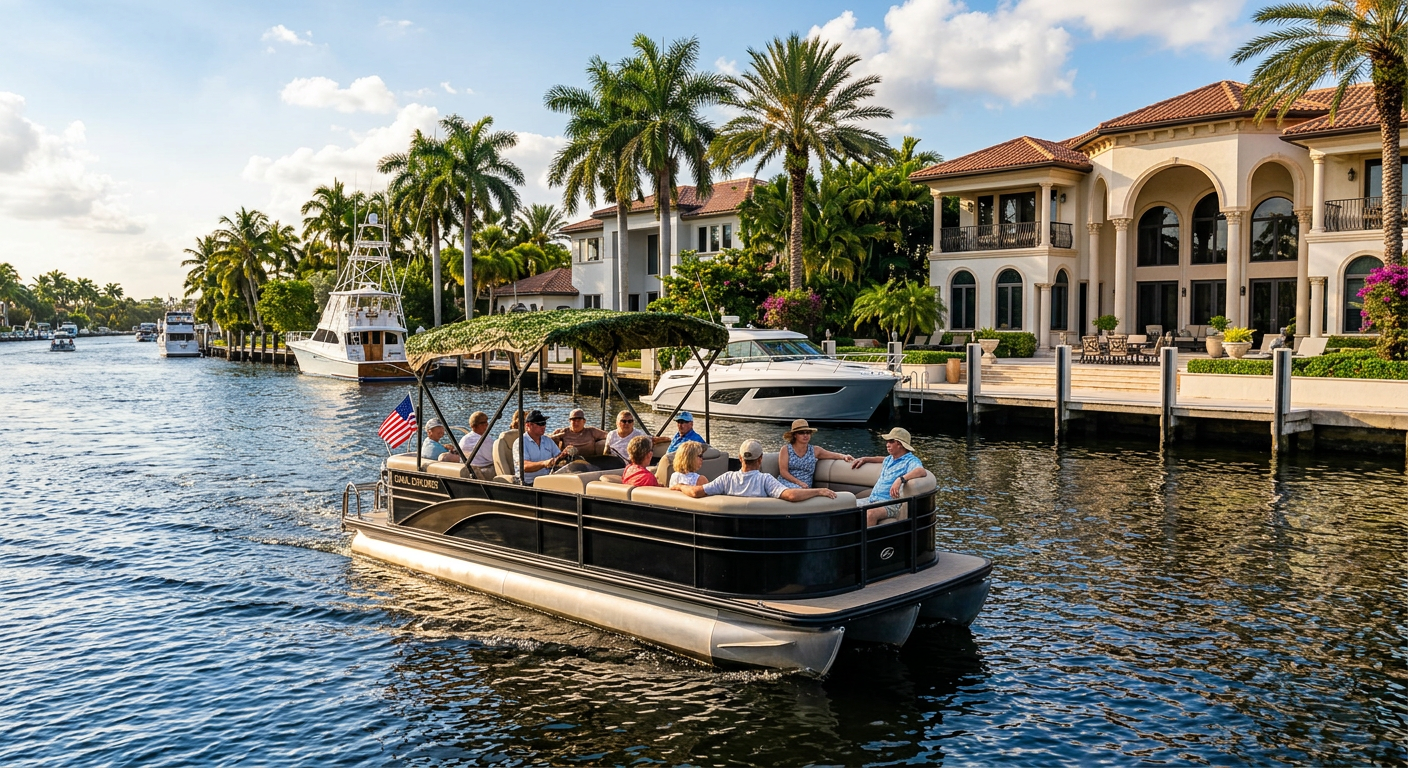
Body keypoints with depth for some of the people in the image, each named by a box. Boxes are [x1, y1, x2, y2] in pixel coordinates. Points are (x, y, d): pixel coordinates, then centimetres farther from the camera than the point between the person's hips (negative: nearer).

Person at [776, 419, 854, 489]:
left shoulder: (814, 450, 14)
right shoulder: (786, 449, 6)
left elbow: (834, 455, 15)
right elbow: (783, 472, -1)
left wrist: (844, 456, -10)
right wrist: (799, 482, -16)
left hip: (805, 487, 3)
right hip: (786, 483, -2)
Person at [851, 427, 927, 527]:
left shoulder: (911, 461, -7)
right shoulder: (889, 459, 22)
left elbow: (921, 471, -29)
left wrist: (900, 479, -41)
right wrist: (865, 459, 38)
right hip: (872, 500, 9)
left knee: (871, 513, -40)